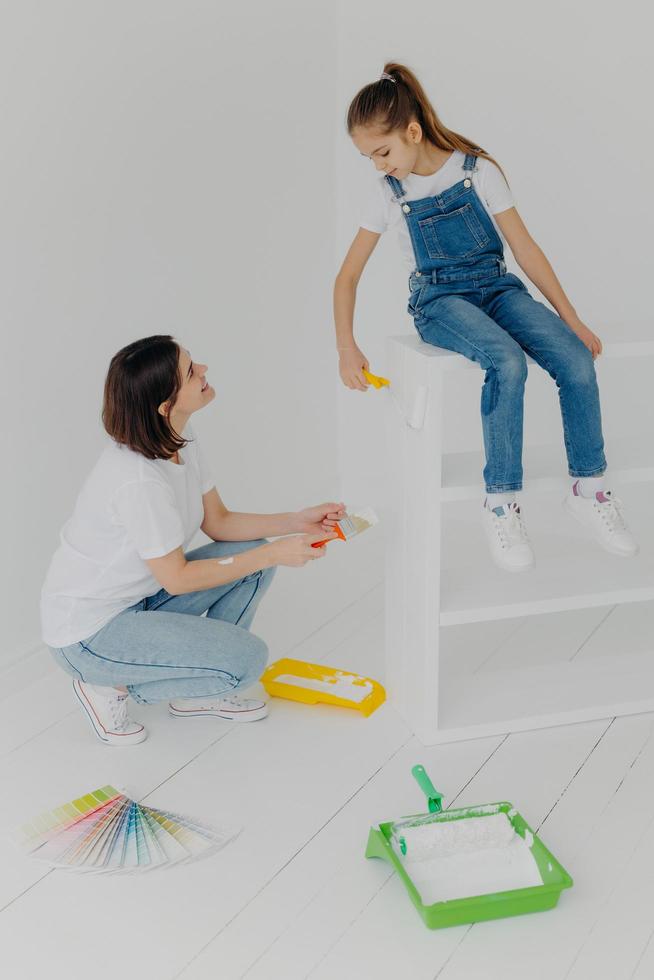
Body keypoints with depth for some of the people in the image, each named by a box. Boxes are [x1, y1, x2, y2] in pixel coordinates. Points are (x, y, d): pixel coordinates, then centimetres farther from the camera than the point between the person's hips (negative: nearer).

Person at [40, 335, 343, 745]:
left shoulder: (180, 441, -4)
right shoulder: (139, 480, -32)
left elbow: (218, 522, 6)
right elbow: (177, 578, -22)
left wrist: (295, 522, -7)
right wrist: (274, 553, -19)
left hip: (140, 596, 9)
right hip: (88, 631, -9)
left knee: (254, 556, 1)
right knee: (247, 658, -17)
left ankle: (196, 692, 11)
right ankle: (113, 685, 0)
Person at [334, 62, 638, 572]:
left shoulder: (479, 171, -2)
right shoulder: (386, 195, 0)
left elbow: (524, 247, -1)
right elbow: (348, 275, 6)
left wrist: (572, 319, -4)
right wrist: (347, 346, -5)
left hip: (496, 287, 2)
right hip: (439, 300, -2)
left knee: (577, 359, -25)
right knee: (508, 362, -35)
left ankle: (589, 489, -8)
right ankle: (501, 502, -24)